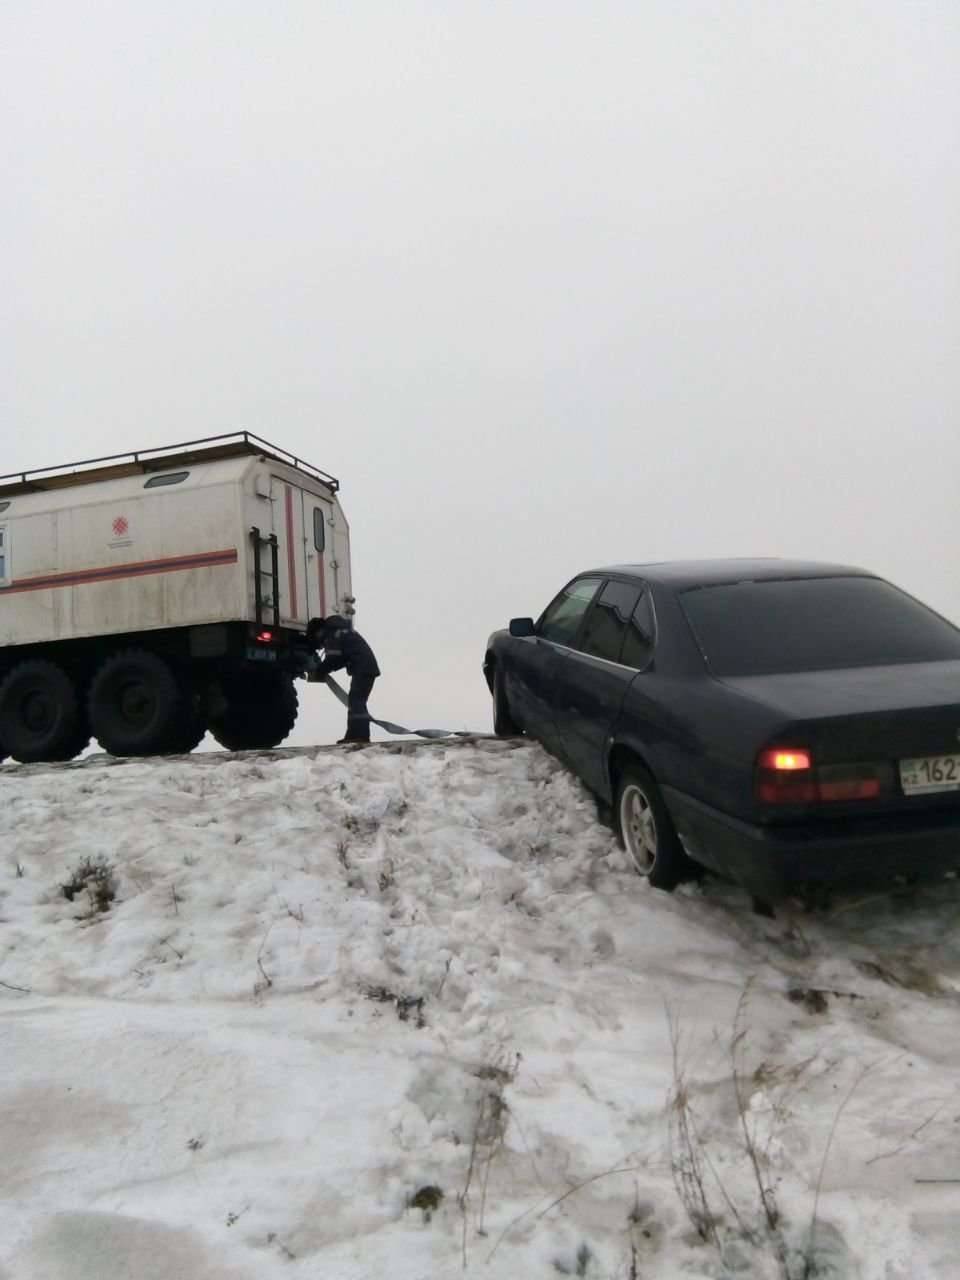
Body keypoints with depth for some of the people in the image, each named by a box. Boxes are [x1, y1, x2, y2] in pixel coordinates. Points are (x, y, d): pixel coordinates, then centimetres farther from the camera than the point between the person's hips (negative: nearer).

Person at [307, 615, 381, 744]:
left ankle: (361, 736, -21)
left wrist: (319, 672, 1)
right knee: (356, 702, 14)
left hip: (362, 668, -10)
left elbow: (332, 659, -15)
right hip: (366, 667, 10)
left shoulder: (332, 634, -8)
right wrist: (324, 670, 15)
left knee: (356, 702, -14)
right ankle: (355, 735, 19)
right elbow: (342, 657, 25)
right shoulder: (339, 631, 23)